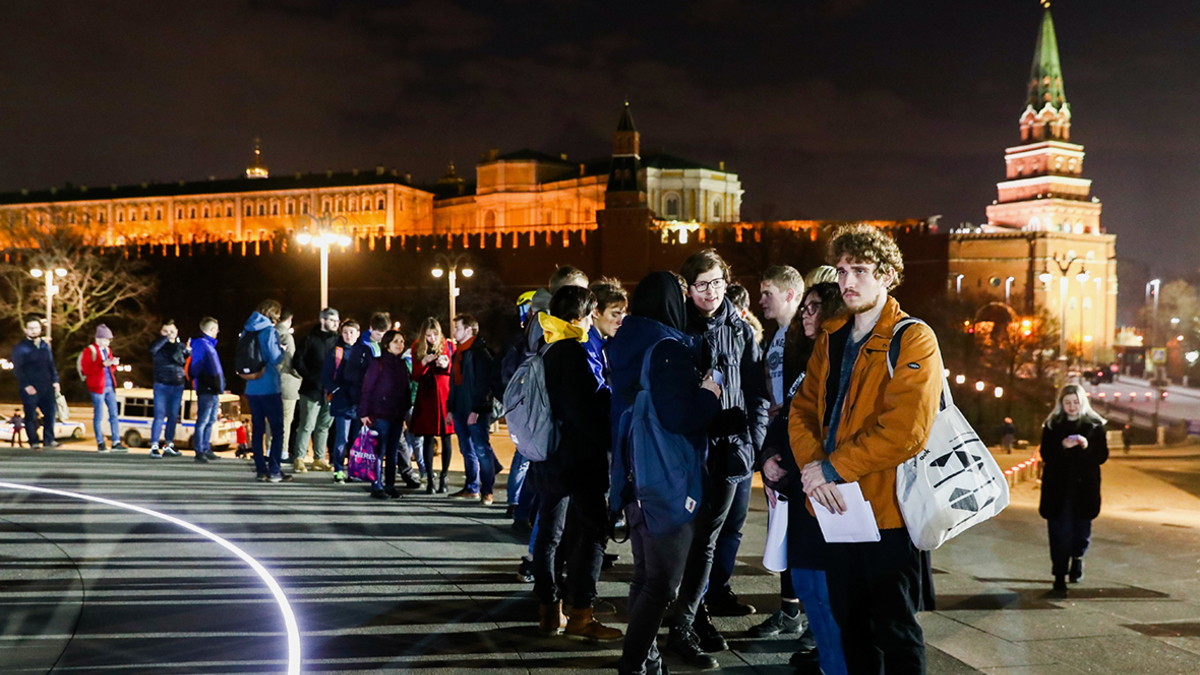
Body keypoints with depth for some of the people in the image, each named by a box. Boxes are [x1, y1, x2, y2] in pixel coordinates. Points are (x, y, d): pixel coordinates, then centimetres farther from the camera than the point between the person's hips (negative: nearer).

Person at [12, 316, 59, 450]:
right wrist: (26, 385, -13)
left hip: (46, 386, 4)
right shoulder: (20, 348, -1)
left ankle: (49, 439, 11)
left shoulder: (45, 346, 15)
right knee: (31, 415, 0)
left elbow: (51, 365, 20)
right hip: (30, 388, -4)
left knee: (51, 411, 0)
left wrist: (55, 380, 8)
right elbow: (17, 369, -6)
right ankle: (34, 442, 8)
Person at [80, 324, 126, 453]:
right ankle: (100, 444, 6)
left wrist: (114, 363, 2)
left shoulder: (107, 350, 16)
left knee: (114, 415, 4)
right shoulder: (89, 351, -5)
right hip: (98, 387, -7)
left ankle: (116, 443, 6)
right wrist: (103, 364, -22)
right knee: (99, 416, -1)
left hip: (110, 387, 7)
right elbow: (86, 369, -15)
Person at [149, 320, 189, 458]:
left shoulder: (181, 346, 9)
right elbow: (152, 349, -23)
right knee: (160, 416, -10)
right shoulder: (158, 345, 0)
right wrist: (165, 338, -20)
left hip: (178, 386, 4)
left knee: (173, 416, 10)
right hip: (162, 385, -4)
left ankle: (168, 445, 22)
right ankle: (154, 447, -11)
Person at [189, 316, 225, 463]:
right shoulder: (200, 343, -10)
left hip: (213, 390, 10)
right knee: (203, 421, -7)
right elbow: (197, 368, -19)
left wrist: (218, 386, 15)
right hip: (206, 390, -10)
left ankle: (206, 450, 22)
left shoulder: (209, 344, 20)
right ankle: (199, 452, -4)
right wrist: (209, 383, -20)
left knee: (210, 420, 15)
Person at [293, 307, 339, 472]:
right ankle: (299, 459, 4)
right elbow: (297, 361, -4)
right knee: (307, 425, -4)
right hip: (311, 391, -5)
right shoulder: (311, 339, -2)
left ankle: (319, 459, 18)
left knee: (324, 426, 10)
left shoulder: (336, 340, 9)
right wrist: (310, 377, -11)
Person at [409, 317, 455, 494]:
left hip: (445, 395, -1)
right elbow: (415, 376, 4)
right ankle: (430, 479, 4)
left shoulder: (448, 346, 3)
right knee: (428, 438, 0)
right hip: (426, 398, 1)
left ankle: (443, 479, 7)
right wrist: (424, 362, -13)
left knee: (445, 438, 0)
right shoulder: (417, 348, 6)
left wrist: (447, 365, -16)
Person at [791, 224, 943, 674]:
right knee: (852, 628, 18)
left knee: (895, 631, 5)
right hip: (838, 507, 7)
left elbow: (904, 431, -21)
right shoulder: (831, 339, 12)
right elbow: (803, 409, 9)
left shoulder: (913, 341, -11)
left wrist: (833, 469, -17)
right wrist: (811, 467, -10)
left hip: (889, 511, -7)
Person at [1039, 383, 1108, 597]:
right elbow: (1046, 455, -1)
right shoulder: (1052, 426, 5)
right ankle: (1060, 577, 3)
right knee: (1060, 533, -3)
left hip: (1085, 488, 1)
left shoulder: (1095, 425, 6)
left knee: (1081, 532, 6)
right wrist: (1062, 446, -19)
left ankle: (1077, 557, 39)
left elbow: (1102, 456, 2)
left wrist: (1087, 446, -16)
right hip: (1058, 489, -1)